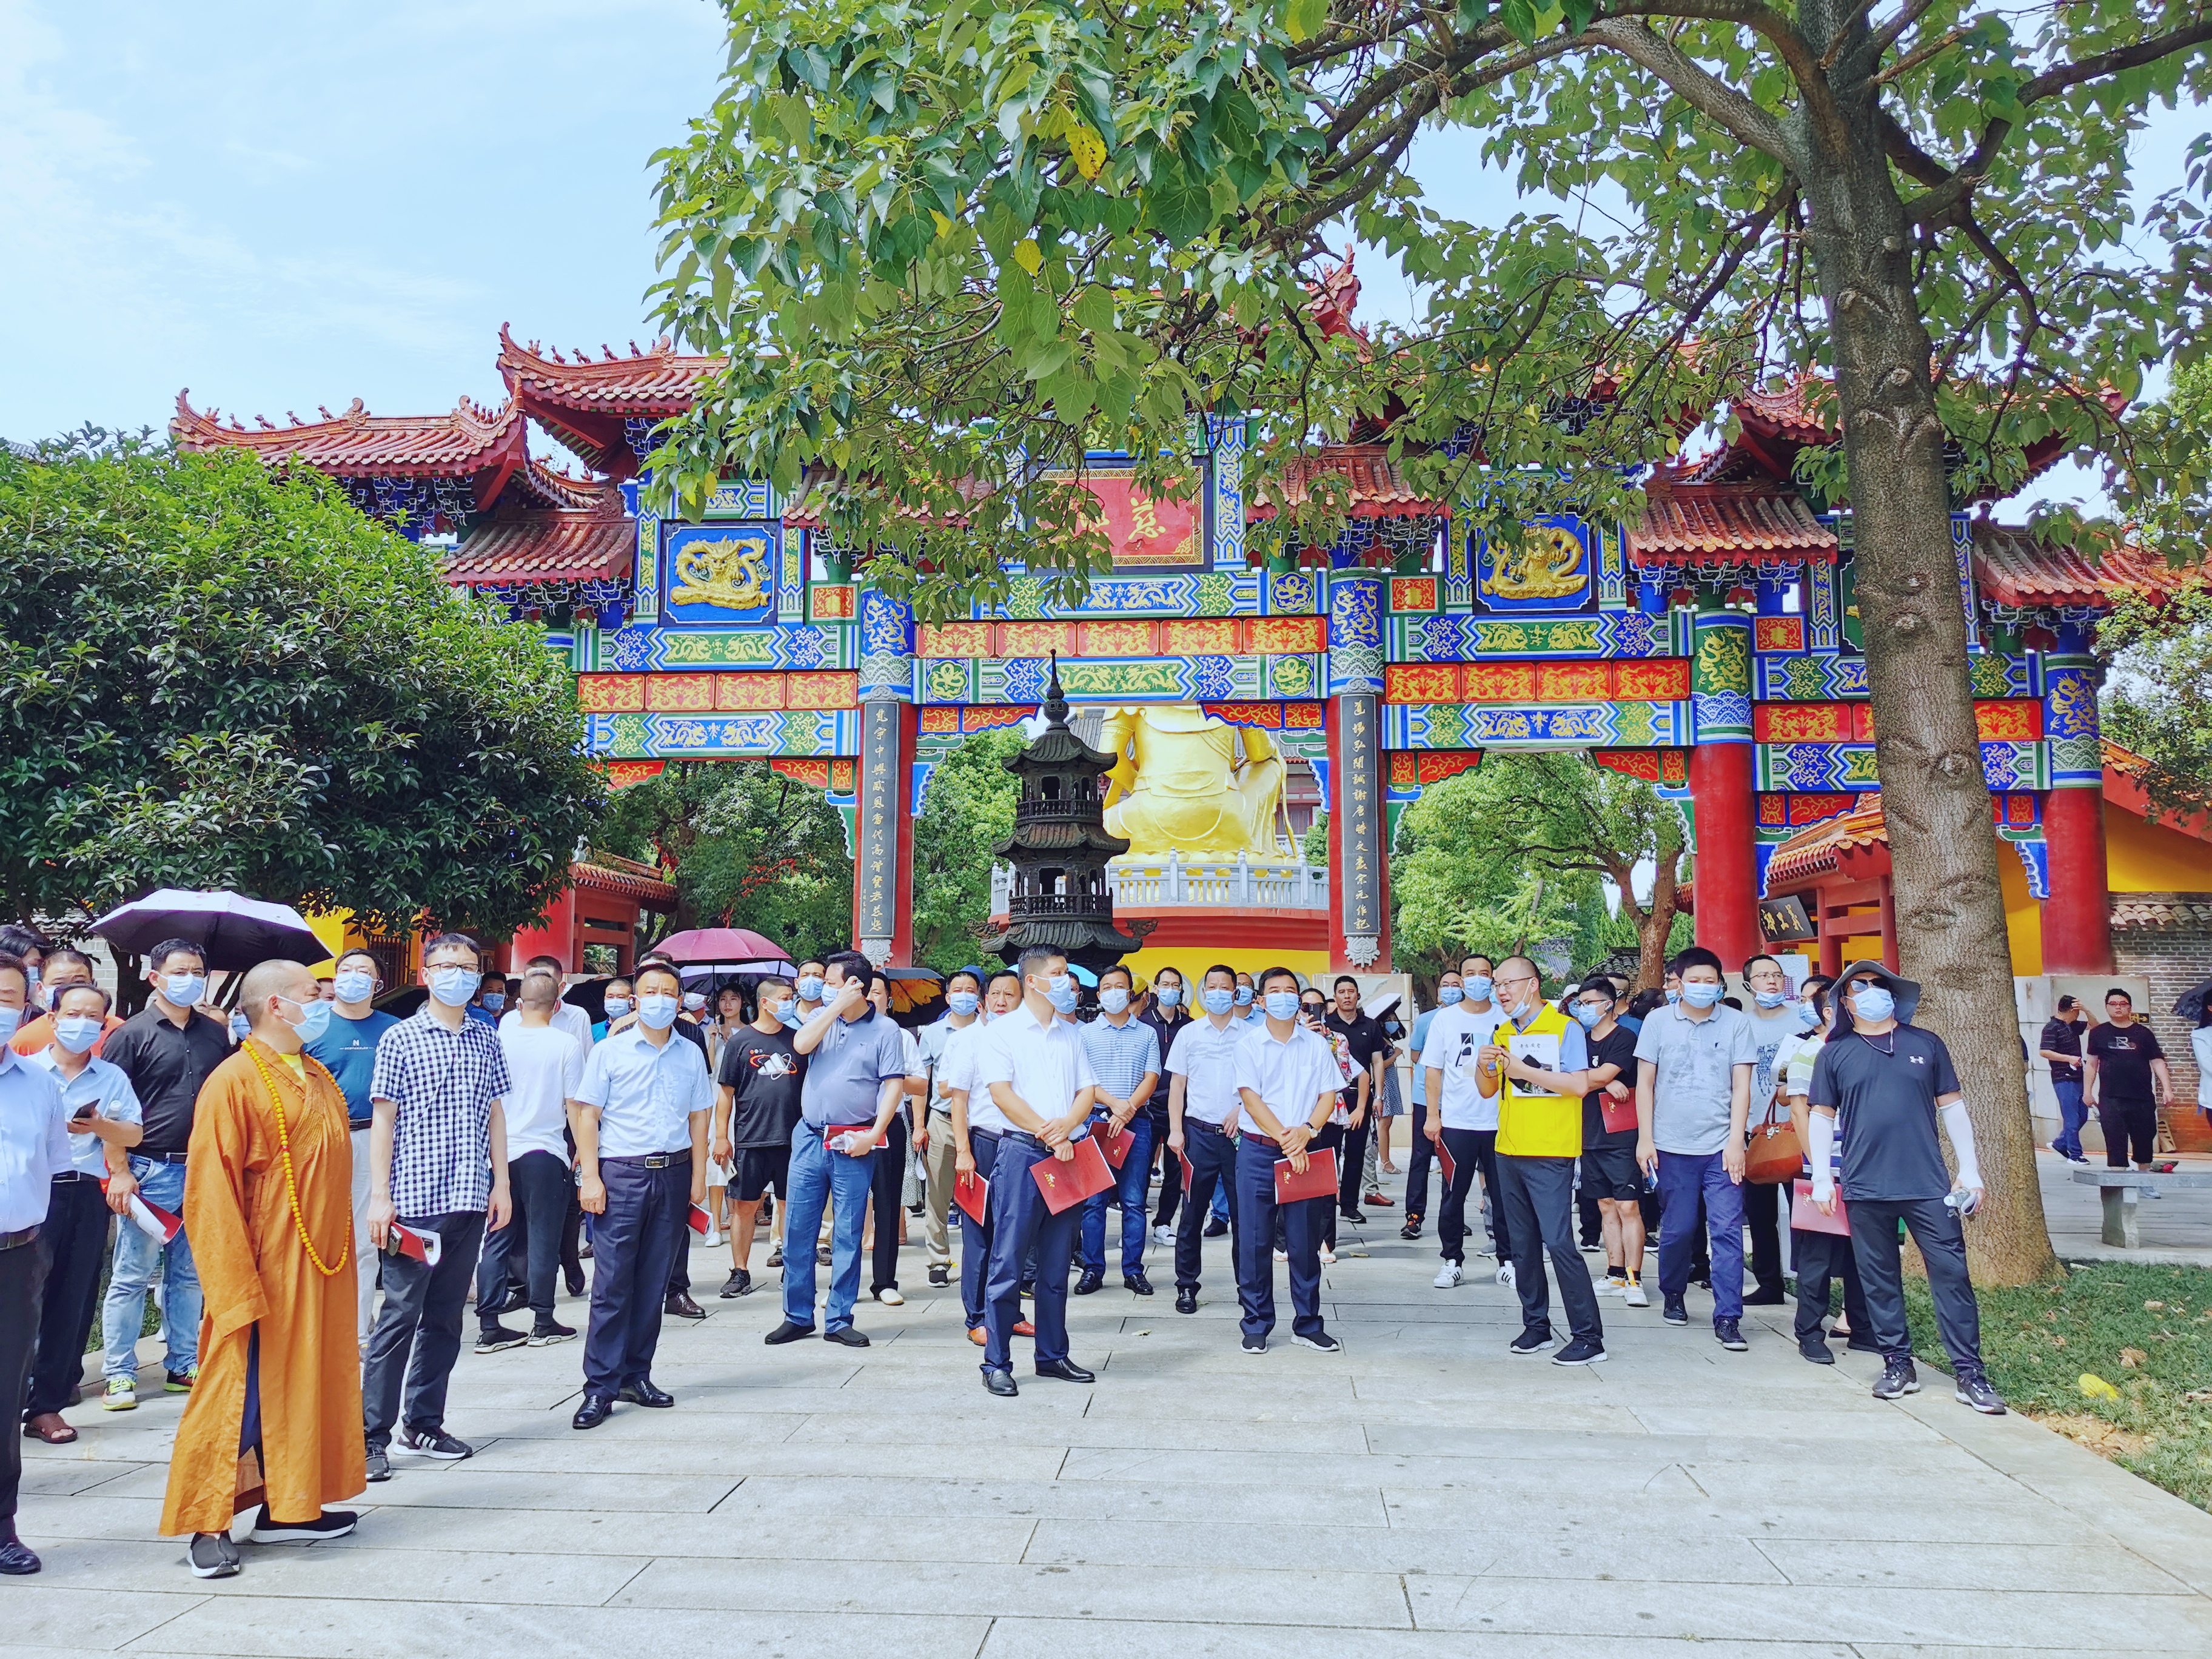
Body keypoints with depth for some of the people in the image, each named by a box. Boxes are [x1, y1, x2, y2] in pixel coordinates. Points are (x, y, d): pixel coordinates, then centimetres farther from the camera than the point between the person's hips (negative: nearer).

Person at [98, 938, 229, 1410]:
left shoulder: (216, 1034, 11)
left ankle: (184, 1366, 20)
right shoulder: (132, 1034, -2)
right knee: (131, 1276, 2)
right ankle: (120, 1375, 11)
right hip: (151, 1172, -4)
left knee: (190, 1276, 11)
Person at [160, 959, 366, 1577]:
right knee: (243, 1393, 0)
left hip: (320, 1269, 8)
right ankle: (211, 1526, 12)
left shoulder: (318, 1079, 12)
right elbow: (212, 1193, -16)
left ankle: (286, 1507, 23)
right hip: (265, 1271, -8)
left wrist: (340, 1256, 15)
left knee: (306, 1382, 12)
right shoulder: (235, 1081, -13)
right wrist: (237, 1285, -20)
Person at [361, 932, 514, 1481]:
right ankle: (372, 1433, 6)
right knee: (399, 1316, -2)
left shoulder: (486, 1039, 11)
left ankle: (422, 1423, 22)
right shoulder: (400, 1039, -1)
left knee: (446, 1317, 11)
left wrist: (501, 1184, 9)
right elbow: (383, 1120, -3)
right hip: (414, 1201, -4)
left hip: (470, 1200, 5)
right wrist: (379, 1196, -9)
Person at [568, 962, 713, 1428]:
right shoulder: (611, 1052, 1)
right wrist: (590, 1177, -9)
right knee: (612, 1284, -3)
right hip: (621, 1172, -3)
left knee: (653, 1283, 8)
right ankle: (600, 1387, 3)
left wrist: (698, 1176, 6)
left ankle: (636, 1375, 19)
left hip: (673, 1173, 3)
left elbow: (698, 1118, 12)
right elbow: (587, 1115, -1)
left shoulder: (691, 1055, 9)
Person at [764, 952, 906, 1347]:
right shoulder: (822, 1017, 10)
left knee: (848, 1235, 4)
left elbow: (894, 1086, -6)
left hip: (853, 1145, -4)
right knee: (797, 1230, 6)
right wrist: (837, 1006, -10)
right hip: (809, 1137, 4)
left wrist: (873, 1135, -14)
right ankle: (798, 1317, 17)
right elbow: (801, 1045, -10)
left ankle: (839, 1320, 14)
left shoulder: (885, 1030, -2)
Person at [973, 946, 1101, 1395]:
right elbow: (1002, 1093, -9)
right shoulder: (1003, 1031, 0)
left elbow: (1087, 1091, 10)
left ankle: (1052, 1355, 20)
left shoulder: (1071, 1035, 16)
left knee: (1057, 1264, 11)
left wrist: (1065, 1126, -11)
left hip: (1067, 1155, 5)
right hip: (1021, 1153, -5)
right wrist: (1048, 1136, -13)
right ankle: (997, 1362, 3)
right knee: (1009, 1261, -4)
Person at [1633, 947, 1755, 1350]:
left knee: (1728, 1231, -5)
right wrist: (1645, 1138, -1)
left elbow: (1742, 1086, 1)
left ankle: (1728, 1318, 0)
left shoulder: (1736, 1023, 2)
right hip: (1672, 1146, 1)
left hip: (1721, 1147, 0)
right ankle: (1673, 1295, 30)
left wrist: (1736, 1141, -6)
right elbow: (1645, 1083, 4)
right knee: (1676, 1229, 8)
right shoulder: (1658, 1021, 2)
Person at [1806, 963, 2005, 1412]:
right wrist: (1822, 1176, 1)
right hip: (1865, 1188, 0)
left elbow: (1952, 1106, 10)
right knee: (1880, 1281, 7)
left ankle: (1970, 1375, 6)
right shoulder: (1835, 1053, 6)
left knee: (1952, 1275, -1)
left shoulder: (1926, 1044, 8)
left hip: (1929, 1185, 0)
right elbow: (1822, 1117, 7)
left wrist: (1969, 1169, 5)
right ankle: (1898, 1366, 19)